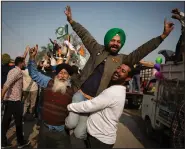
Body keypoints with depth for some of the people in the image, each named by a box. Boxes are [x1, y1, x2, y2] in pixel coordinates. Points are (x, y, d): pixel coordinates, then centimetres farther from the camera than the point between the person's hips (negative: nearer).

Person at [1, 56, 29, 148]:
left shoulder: (12, 71, 16)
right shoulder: (18, 71, -13)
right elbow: (7, 84, -25)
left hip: (8, 99, 9)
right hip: (15, 100, -9)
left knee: (6, 121, 13)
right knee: (19, 121, 5)